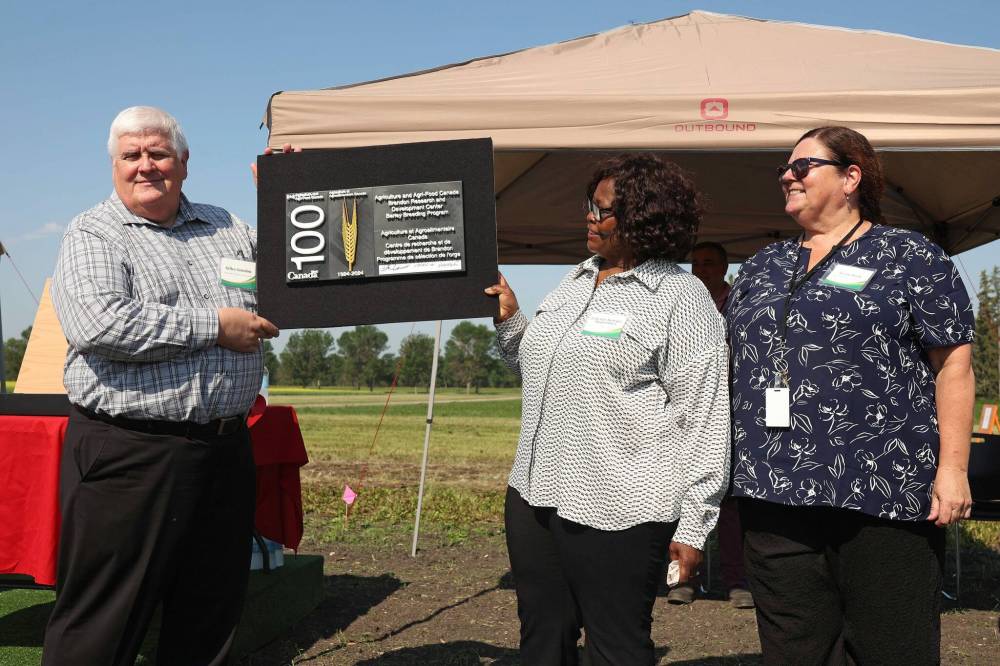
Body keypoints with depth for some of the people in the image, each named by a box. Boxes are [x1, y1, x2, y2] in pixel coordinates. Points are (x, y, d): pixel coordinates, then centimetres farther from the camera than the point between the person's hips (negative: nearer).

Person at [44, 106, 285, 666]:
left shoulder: (225, 226, 15)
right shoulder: (93, 235, -1)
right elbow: (99, 325, -20)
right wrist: (214, 326, -15)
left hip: (226, 448, 6)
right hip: (130, 453, -5)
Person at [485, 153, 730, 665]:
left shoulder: (680, 297, -9)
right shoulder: (575, 281, 14)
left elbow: (704, 420, -12)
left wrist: (693, 526, -14)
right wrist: (509, 319, 11)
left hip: (616, 512, -7)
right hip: (534, 496, 8)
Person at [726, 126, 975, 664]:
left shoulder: (910, 257, 3)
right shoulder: (761, 267, 18)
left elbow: (953, 363, -2)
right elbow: (732, 361, 22)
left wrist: (952, 467, -10)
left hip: (882, 494, -4)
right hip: (774, 494, 5)